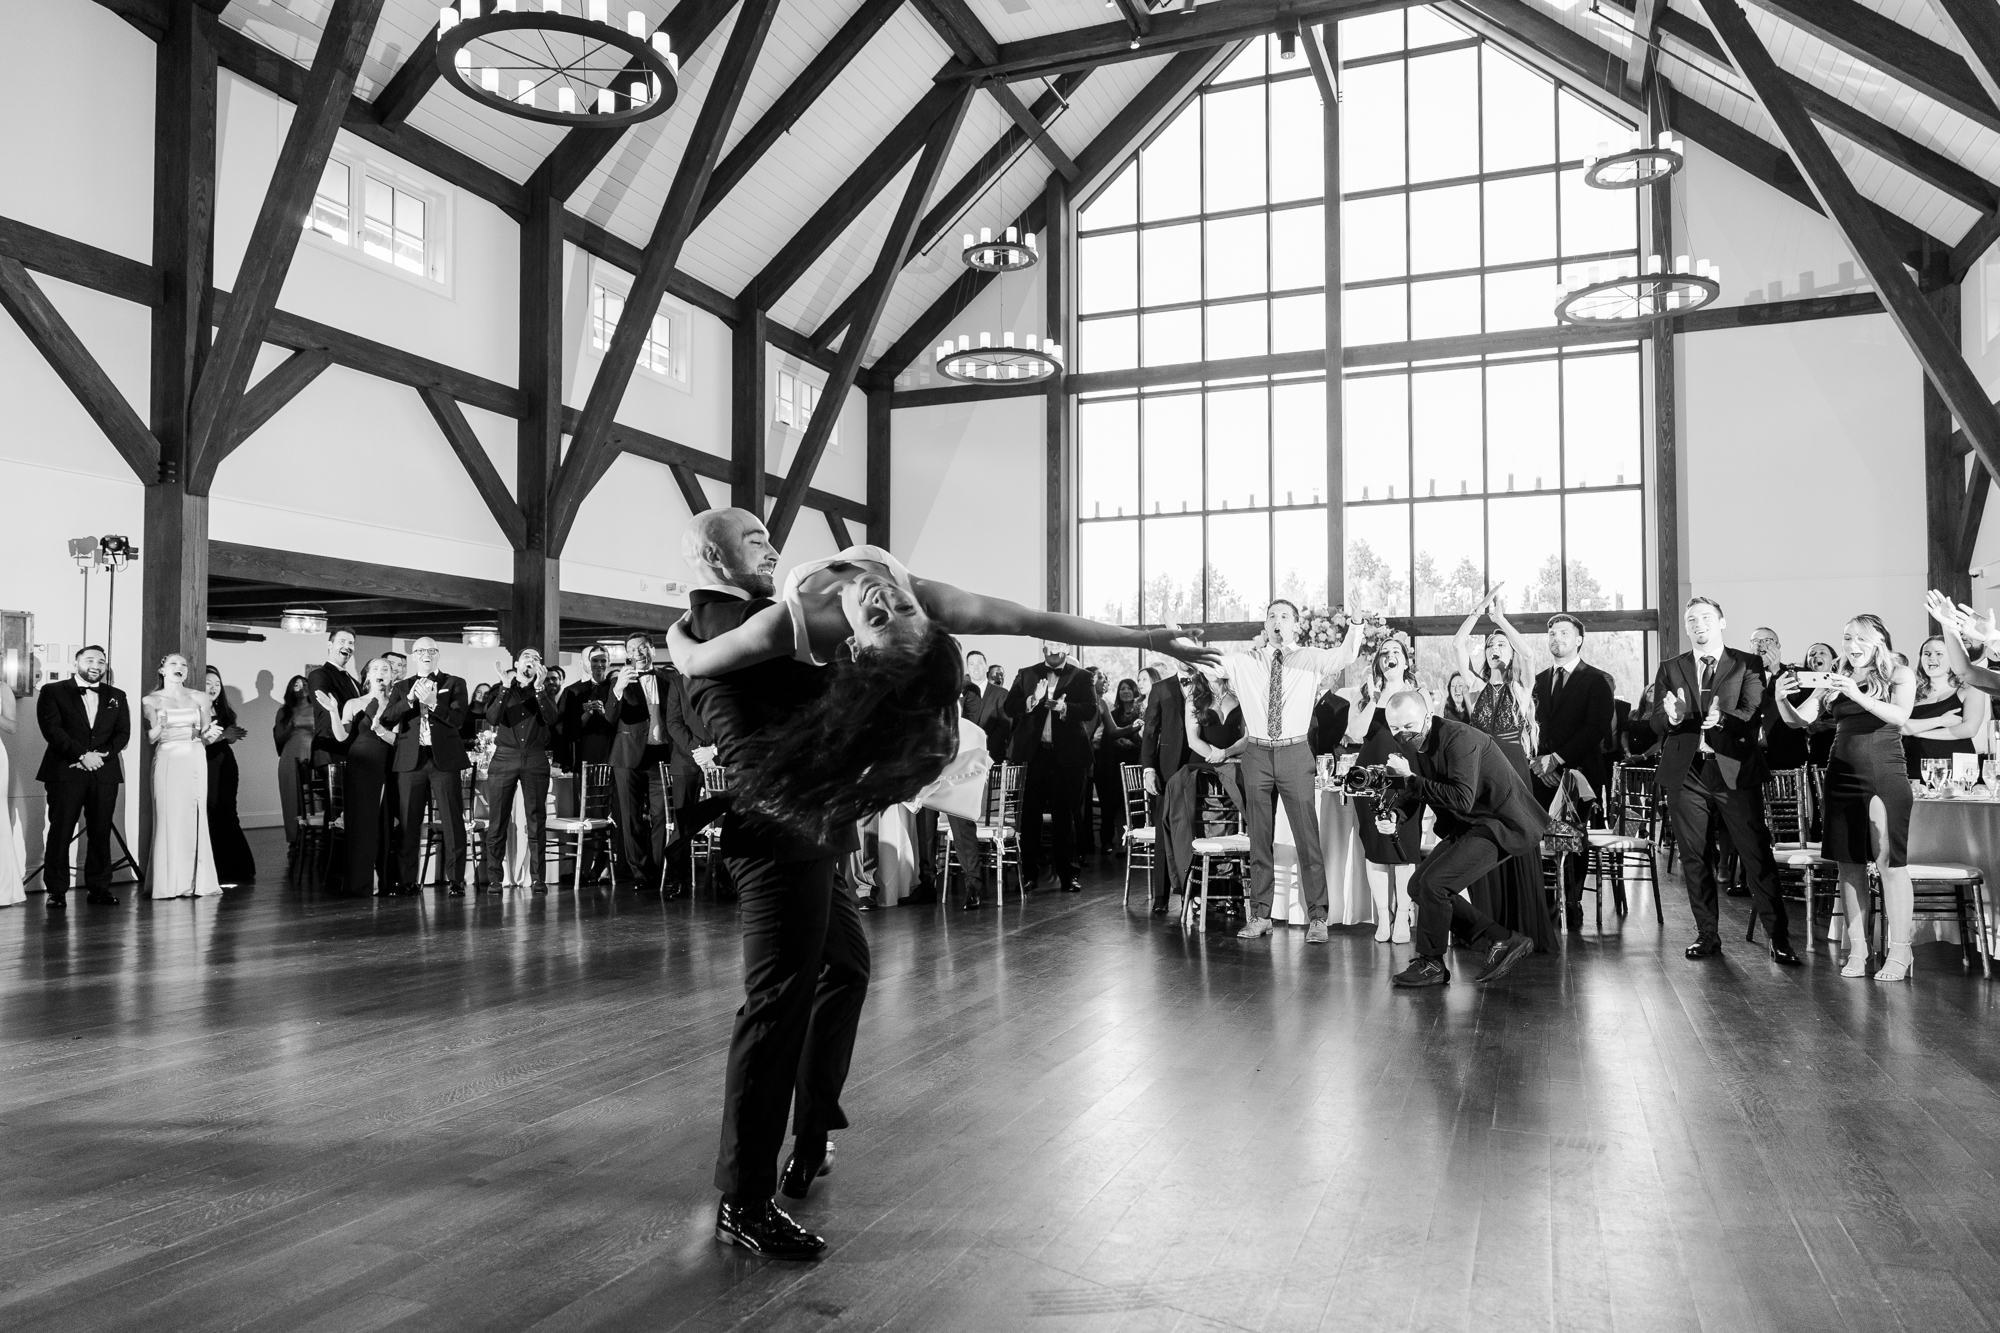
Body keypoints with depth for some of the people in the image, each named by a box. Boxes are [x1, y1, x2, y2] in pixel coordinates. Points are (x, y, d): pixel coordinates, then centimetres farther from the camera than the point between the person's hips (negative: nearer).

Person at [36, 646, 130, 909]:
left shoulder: (116, 697, 16)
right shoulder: (53, 691, 6)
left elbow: (123, 733, 8)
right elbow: (52, 729, -6)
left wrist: (102, 754, -9)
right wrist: (82, 755, -15)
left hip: (104, 772, 3)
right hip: (65, 772, -3)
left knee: (100, 832, 3)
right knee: (60, 832, -3)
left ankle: (98, 887, 8)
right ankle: (57, 891, 3)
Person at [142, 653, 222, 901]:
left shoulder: (199, 699, 11)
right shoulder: (151, 701, 7)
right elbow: (151, 738, 2)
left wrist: (209, 734, -9)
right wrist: (159, 725, -19)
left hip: (194, 761, 2)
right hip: (167, 761, -2)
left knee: (194, 819, -1)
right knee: (168, 818, -6)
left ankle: (196, 880, 2)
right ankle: (169, 882, -1)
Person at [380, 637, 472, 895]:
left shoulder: (455, 683, 9)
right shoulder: (401, 687, 15)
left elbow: (458, 719, -4)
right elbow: (386, 719, 1)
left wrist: (432, 702, -15)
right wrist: (410, 699, -11)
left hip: (444, 759, -2)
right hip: (411, 760, 2)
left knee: (452, 822, -3)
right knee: (408, 823, 1)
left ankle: (455, 879, 2)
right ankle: (406, 880, 8)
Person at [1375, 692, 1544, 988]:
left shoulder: (1459, 739, -25)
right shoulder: (1410, 743, 2)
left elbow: (1462, 800, -34)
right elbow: (1412, 791, 14)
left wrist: (1411, 777, -30)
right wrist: (1394, 811, -8)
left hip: (1501, 825, -10)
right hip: (1465, 827, 10)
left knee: (1433, 882, -21)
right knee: (1418, 886, 5)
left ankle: (1430, 964, 0)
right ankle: (1502, 941, 10)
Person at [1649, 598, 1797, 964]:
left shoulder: (1748, 665, 6)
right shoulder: (1670, 669, 12)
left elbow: (1753, 716, -8)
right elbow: (1655, 723, 4)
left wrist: (1721, 719, -28)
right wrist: (1670, 717, -20)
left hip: (1735, 772, -2)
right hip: (1686, 775, 2)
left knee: (1757, 857, -4)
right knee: (1694, 858, 7)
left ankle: (1779, 938, 2)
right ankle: (1707, 935, 17)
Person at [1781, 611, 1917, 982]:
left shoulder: (1900, 675, 3)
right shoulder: (1834, 681, 11)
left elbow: (1900, 716, -15)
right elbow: (1800, 720, 4)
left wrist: (1859, 696, -28)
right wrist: (1781, 698, -16)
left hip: (1884, 777, -4)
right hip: (1842, 779, 4)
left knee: (1889, 862, -7)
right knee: (1849, 864, 6)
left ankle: (1899, 953, -2)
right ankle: (1857, 950, 12)